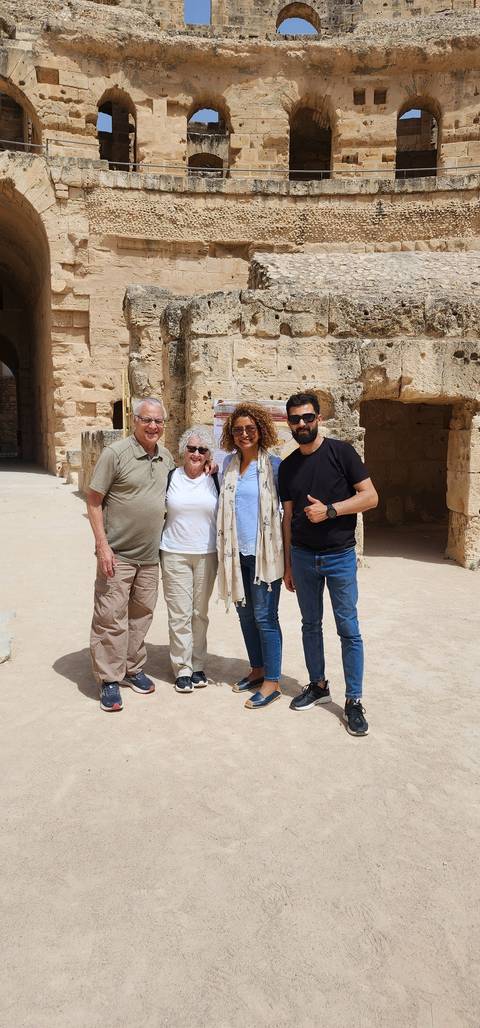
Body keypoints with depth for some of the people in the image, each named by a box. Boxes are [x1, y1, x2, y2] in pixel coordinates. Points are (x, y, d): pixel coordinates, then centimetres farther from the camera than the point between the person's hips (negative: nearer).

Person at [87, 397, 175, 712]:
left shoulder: (166, 457, 8)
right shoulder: (115, 453, -10)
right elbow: (94, 501, -9)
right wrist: (102, 545, -15)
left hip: (150, 555, 6)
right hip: (117, 554, -6)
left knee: (142, 614, 15)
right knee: (111, 617, -2)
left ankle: (133, 668, 30)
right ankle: (109, 679, 10)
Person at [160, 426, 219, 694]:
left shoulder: (215, 481, 3)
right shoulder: (170, 478, 1)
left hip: (206, 556, 1)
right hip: (174, 554, -1)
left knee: (200, 612, 8)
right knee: (179, 613, -1)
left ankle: (198, 665, 20)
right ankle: (182, 668, 9)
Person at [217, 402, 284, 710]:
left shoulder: (274, 466, -6)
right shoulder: (229, 464, 9)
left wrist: (288, 550, -7)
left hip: (264, 551, -6)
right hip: (237, 551, 6)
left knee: (264, 617, -2)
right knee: (246, 614, 14)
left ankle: (272, 682, 8)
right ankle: (257, 670, 29)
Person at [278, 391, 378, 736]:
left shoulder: (341, 452, -6)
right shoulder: (288, 466, 7)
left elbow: (370, 497, -9)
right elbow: (288, 516, 10)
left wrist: (329, 510, -19)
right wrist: (288, 564, 10)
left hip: (340, 556, -4)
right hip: (303, 556, 4)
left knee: (349, 629, 0)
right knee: (310, 624, 13)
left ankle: (354, 701, 10)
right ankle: (319, 685, 29)